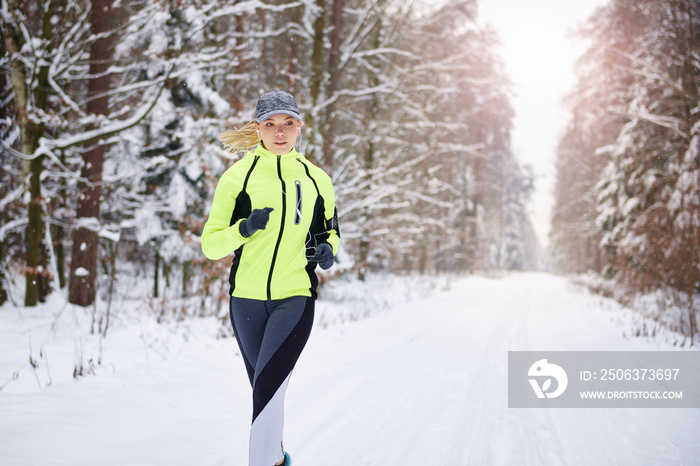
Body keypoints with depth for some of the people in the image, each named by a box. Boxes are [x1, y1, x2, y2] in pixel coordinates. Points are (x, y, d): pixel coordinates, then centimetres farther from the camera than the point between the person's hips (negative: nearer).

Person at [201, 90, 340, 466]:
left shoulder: (316, 179, 5)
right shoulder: (237, 177, 0)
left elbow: (330, 230, 20)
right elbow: (210, 245, -2)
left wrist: (328, 250, -3)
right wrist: (244, 229, -21)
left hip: (296, 298, -1)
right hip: (246, 298, 1)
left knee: (267, 386, -19)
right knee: (265, 389, 15)